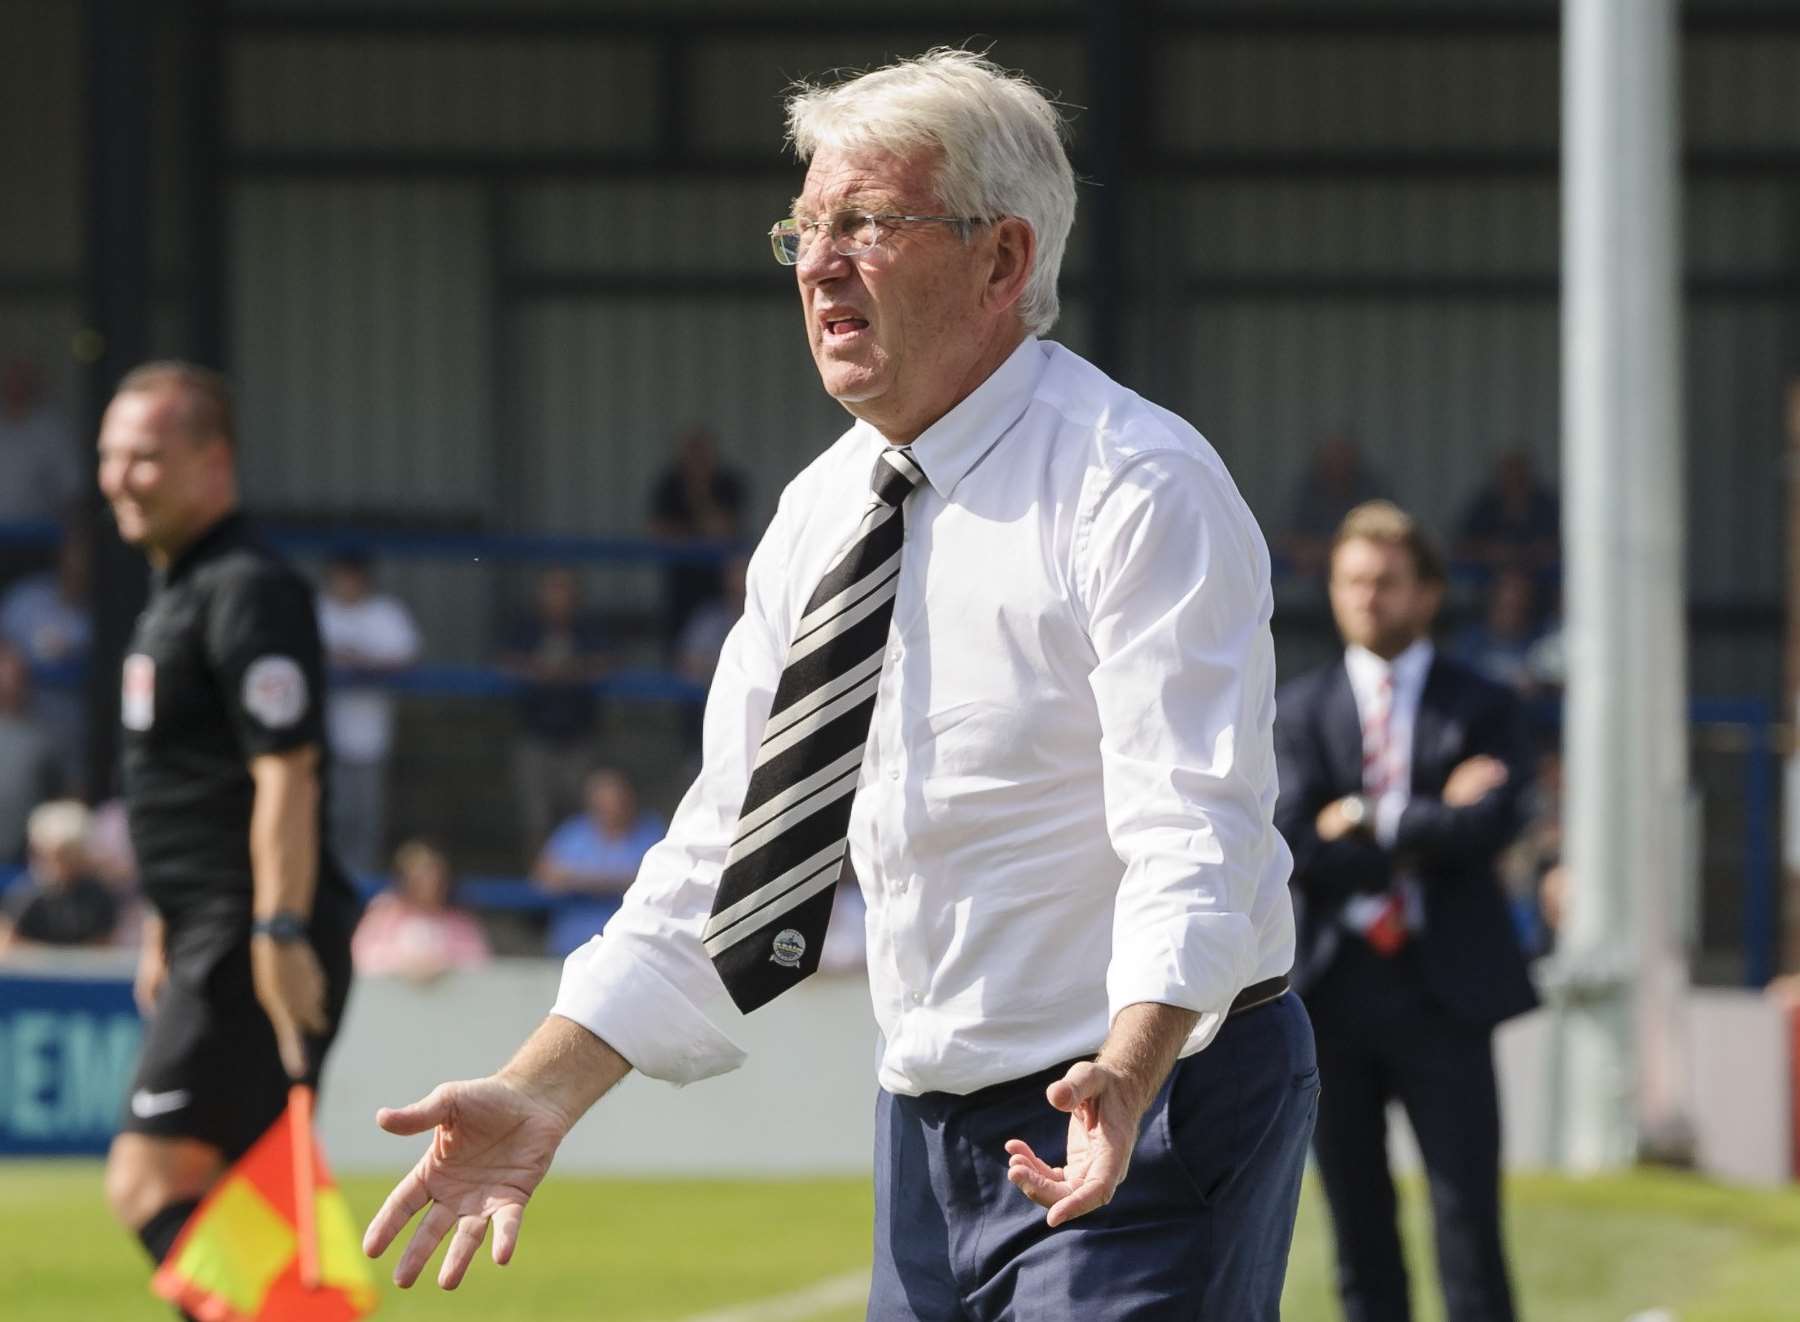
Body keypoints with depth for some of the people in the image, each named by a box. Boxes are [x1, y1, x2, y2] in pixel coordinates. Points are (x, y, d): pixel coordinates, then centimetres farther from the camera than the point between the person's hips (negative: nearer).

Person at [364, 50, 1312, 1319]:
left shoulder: (1139, 490, -14)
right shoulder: (821, 515, 10)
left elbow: (1195, 842, -25)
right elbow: (720, 857, 11)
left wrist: (1126, 1079, -42)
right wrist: (542, 1096, 0)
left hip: (1144, 1116, -8)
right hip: (933, 1135, 8)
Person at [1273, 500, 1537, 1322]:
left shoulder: (1483, 710, 7)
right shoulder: (1300, 710, 9)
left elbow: (1489, 826, -10)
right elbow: (1294, 850, -6)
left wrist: (1372, 823, -8)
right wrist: (1427, 829, -10)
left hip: (1442, 987, -2)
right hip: (1336, 989, 2)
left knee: (1469, 1218, -7)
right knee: (1359, 1231, 5)